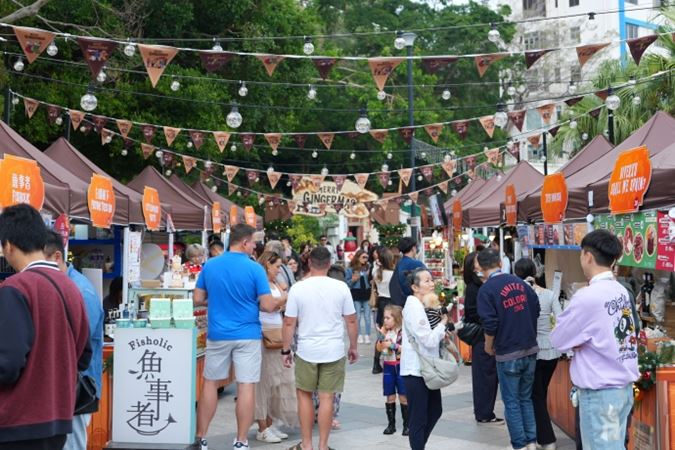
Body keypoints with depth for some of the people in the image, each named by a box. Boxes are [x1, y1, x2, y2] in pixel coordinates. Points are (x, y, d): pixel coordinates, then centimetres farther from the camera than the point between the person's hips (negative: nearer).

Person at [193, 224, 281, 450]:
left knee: (210, 383, 13)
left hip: (217, 334, 3)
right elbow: (267, 306, -11)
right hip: (247, 335, -3)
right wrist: (279, 302, 10)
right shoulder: (255, 269, -10)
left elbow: (198, 299, 5)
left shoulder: (209, 265, 1)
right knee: (246, 386, 2)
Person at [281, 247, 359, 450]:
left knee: (304, 395, 15)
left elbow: (289, 323, -5)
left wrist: (286, 350, 5)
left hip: (307, 351, 0)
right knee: (326, 397, 5)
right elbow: (351, 321, 2)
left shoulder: (298, 288, -6)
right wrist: (353, 347, 13)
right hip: (334, 350, 0)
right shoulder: (341, 287, -4)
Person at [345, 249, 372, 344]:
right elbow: (347, 283, -1)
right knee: (358, 316, 4)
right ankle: (359, 335, 13)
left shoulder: (367, 268, 5)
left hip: (366, 293, 2)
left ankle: (367, 336, 7)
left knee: (367, 316, 1)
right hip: (356, 294, -2)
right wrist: (353, 280, -19)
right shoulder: (350, 269, -2)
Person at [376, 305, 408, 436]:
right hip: (388, 367, 4)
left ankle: (406, 425, 9)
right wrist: (381, 336, -13)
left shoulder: (403, 332, -10)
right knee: (390, 397, 8)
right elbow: (379, 348, 0)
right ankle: (391, 424, 16)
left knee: (403, 397, 0)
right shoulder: (385, 331, 4)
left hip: (400, 367, -4)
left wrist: (393, 346, -19)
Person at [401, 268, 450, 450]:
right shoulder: (413, 307, -19)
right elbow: (428, 340, -22)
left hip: (427, 368, 10)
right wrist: (443, 323, -8)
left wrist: (442, 334, 1)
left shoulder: (425, 304, 10)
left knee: (435, 410, 18)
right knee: (418, 418, 1)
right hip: (415, 371, -10)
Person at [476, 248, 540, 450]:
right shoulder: (520, 282, 5)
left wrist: (488, 347, 1)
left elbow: (490, 324, -16)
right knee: (526, 398, 17)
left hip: (508, 353, -5)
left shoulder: (486, 289, -12)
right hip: (530, 349, 5)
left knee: (511, 401, 6)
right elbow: (536, 310, 9)